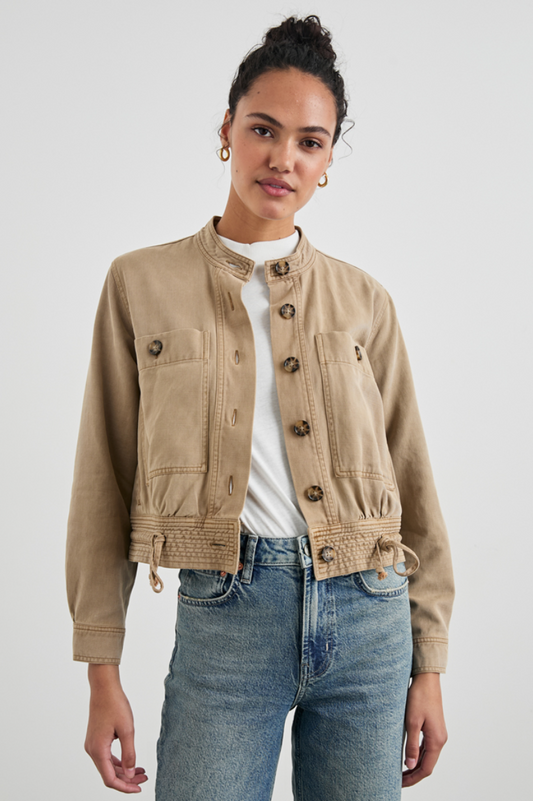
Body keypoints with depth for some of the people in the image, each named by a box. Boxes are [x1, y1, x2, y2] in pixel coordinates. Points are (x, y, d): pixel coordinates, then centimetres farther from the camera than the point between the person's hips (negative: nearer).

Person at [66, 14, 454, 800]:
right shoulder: (142, 283, 3)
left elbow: (411, 484, 8)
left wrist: (429, 665, 7)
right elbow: (106, 483, 3)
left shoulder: (364, 300, 6)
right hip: (224, 618, -1)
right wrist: (102, 672, 1)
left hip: (368, 617, 2)